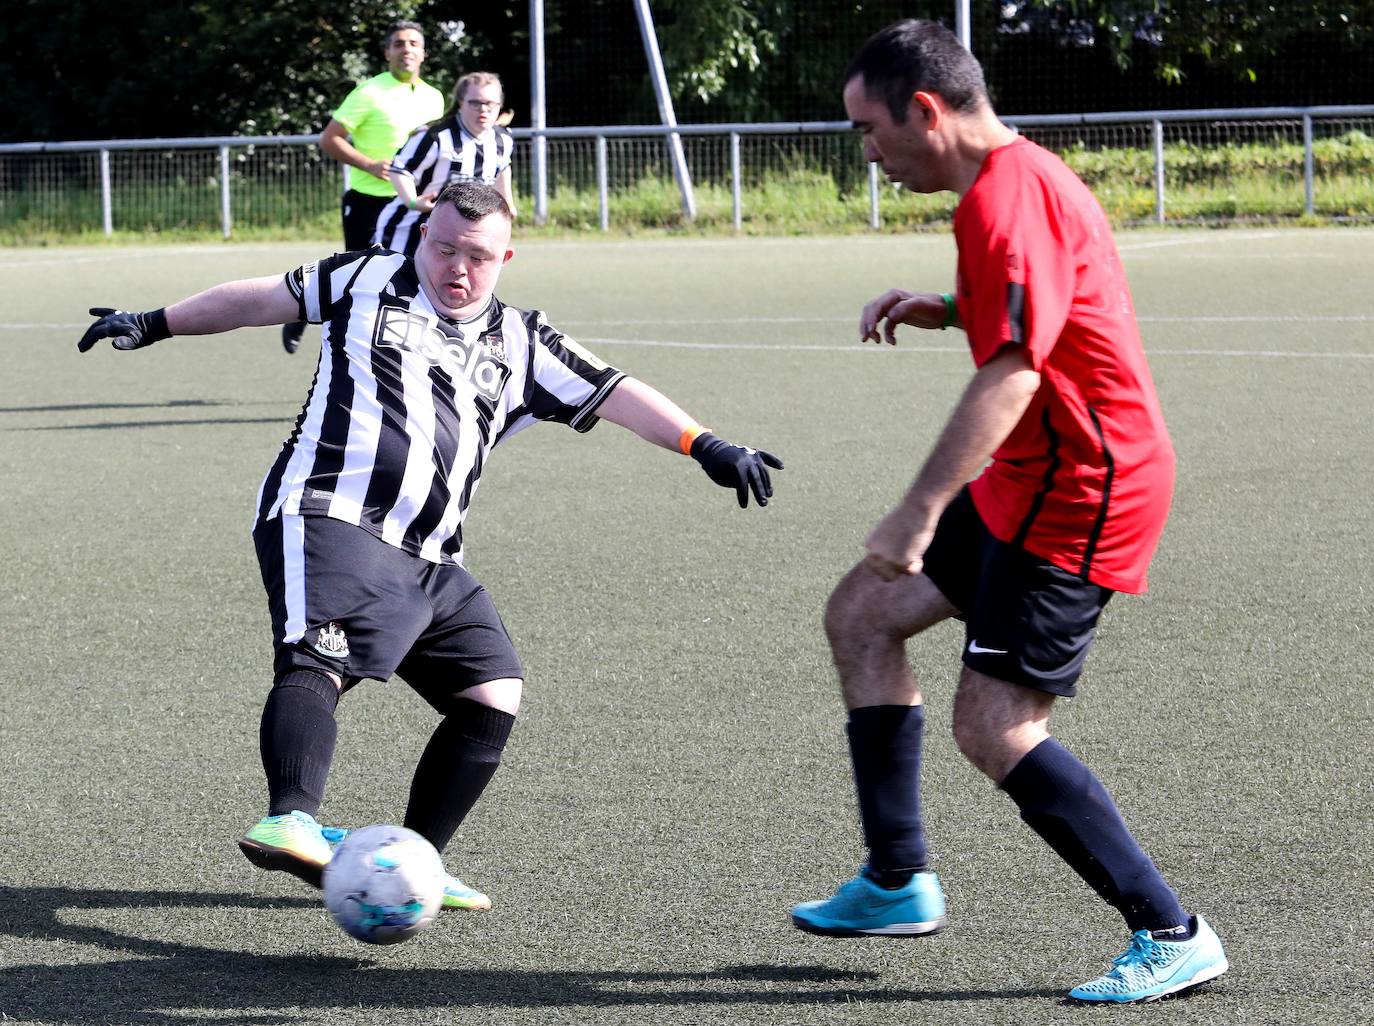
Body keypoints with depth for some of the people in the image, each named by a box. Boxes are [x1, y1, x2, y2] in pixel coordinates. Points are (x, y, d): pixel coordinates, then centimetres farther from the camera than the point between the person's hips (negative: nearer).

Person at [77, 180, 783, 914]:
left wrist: (706, 446, 1)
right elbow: (263, 300, 23)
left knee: (495, 696, -1)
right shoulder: (370, 281, 13)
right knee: (316, 662, -29)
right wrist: (156, 325, 25)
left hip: (427, 563, 6)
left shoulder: (520, 346, 19)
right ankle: (291, 821, -49)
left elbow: (617, 396, 13)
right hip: (330, 521, -6)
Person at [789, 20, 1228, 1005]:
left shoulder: (1006, 199, -21)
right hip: (1032, 481, 11)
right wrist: (948, 310, 12)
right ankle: (898, 882, 18)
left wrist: (918, 514, -32)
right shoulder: (1019, 176, 12)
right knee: (862, 614, 14)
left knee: (993, 729, -11)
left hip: (1078, 492, -11)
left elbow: (1010, 376, -30)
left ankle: (1172, 937, -5)